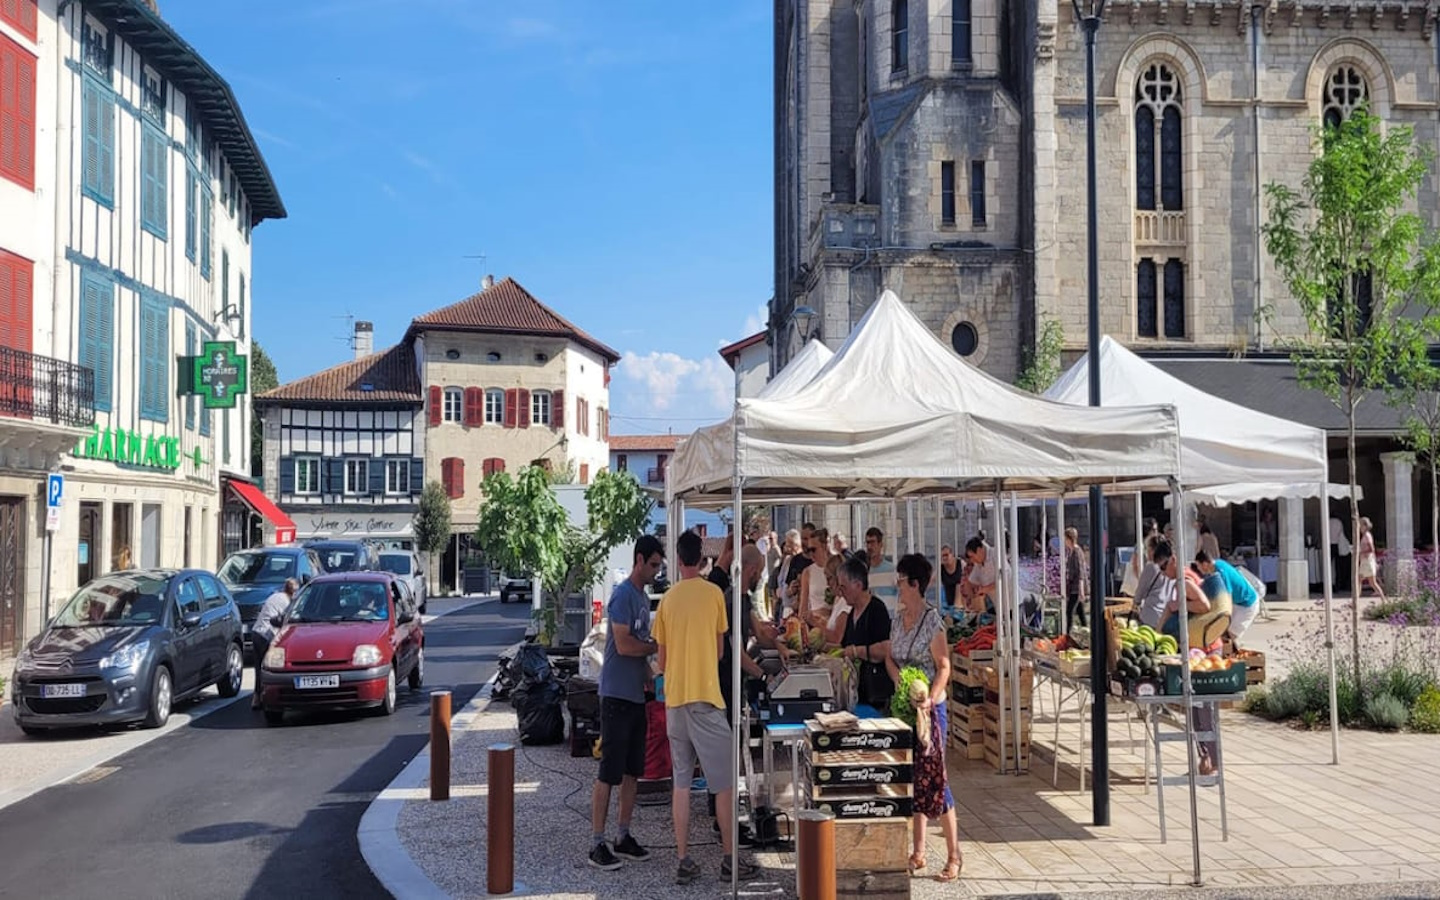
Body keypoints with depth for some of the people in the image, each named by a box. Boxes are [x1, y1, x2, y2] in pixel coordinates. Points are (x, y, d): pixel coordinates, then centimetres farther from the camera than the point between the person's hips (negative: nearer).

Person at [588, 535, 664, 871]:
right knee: (608, 772, -5)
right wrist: (657, 646, -8)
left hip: (636, 695, 9)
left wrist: (651, 678, 10)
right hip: (617, 694, -9)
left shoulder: (643, 597, 15)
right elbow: (624, 645, -21)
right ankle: (597, 844, -1)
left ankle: (624, 837, 22)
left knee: (632, 770, 13)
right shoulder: (623, 595, -14)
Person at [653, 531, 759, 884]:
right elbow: (719, 649, 7)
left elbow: (661, 660, 11)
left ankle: (684, 861, 8)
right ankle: (731, 859, 6)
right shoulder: (714, 593, -3)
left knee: (681, 782, 8)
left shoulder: (667, 599, 6)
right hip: (705, 697, -4)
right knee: (723, 782, 3)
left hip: (674, 699, 4)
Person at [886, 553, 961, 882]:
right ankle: (918, 852, 18)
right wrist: (901, 682, -8)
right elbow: (889, 658, 11)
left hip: (930, 707, -7)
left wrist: (929, 698, -27)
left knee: (933, 778, -5)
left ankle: (954, 855, 5)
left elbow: (944, 666, -14)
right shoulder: (897, 618, 8)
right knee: (912, 779, 10)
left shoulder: (932, 620, -13)